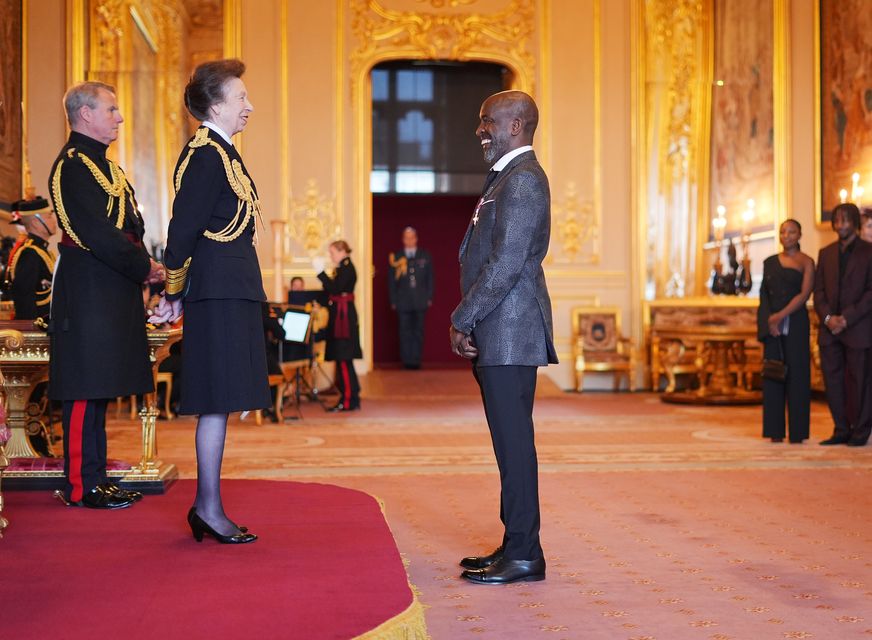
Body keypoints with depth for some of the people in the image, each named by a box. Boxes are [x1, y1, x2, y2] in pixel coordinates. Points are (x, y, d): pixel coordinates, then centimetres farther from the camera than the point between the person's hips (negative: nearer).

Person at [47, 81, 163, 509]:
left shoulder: (103, 165, 21)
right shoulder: (73, 164, -11)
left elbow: (129, 226, 20)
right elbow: (96, 233, -19)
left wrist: (142, 264, 4)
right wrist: (143, 267, -12)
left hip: (111, 292, 10)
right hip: (89, 292, -10)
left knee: (99, 387, 12)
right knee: (86, 388, -6)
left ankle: (95, 477, 18)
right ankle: (81, 485, -2)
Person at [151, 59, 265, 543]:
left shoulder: (222, 152, 19)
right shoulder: (206, 155, -13)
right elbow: (183, 228, -15)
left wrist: (179, 293, 17)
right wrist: (175, 294, -9)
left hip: (232, 291, 10)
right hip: (220, 292, -10)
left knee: (219, 403, 11)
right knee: (218, 402, -7)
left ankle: (207, 506, 17)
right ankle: (210, 507, -1)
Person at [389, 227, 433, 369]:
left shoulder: (425, 256, 8)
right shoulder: (396, 257, 4)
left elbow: (430, 278, 9)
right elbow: (392, 281, 5)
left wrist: (429, 297, 2)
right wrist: (393, 301, 1)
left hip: (420, 302, 1)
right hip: (403, 302, -1)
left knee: (418, 332, 2)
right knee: (405, 332, 0)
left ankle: (416, 360, 5)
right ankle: (407, 361, 5)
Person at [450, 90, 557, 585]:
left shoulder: (522, 179, -13)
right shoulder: (507, 177, 21)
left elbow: (506, 264, -20)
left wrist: (463, 320, -13)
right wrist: (468, 321, 13)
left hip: (510, 333, -10)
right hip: (501, 334, 10)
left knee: (513, 442, -6)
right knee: (510, 441, 12)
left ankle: (524, 555, -1)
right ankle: (516, 546, 19)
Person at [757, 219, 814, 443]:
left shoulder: (806, 262, 0)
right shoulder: (770, 262, 13)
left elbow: (804, 294, -9)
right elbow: (764, 293, 9)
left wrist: (781, 315, -17)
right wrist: (769, 320, -5)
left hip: (795, 323, -4)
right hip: (771, 323, 4)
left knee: (796, 373, -3)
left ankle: (797, 431, 1)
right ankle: (776, 430, 6)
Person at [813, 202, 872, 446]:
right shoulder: (826, 253, 13)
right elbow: (818, 290, 10)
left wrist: (846, 318, -14)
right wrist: (827, 317, -7)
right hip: (829, 329, 4)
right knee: (832, 379, 5)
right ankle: (841, 430, 14)